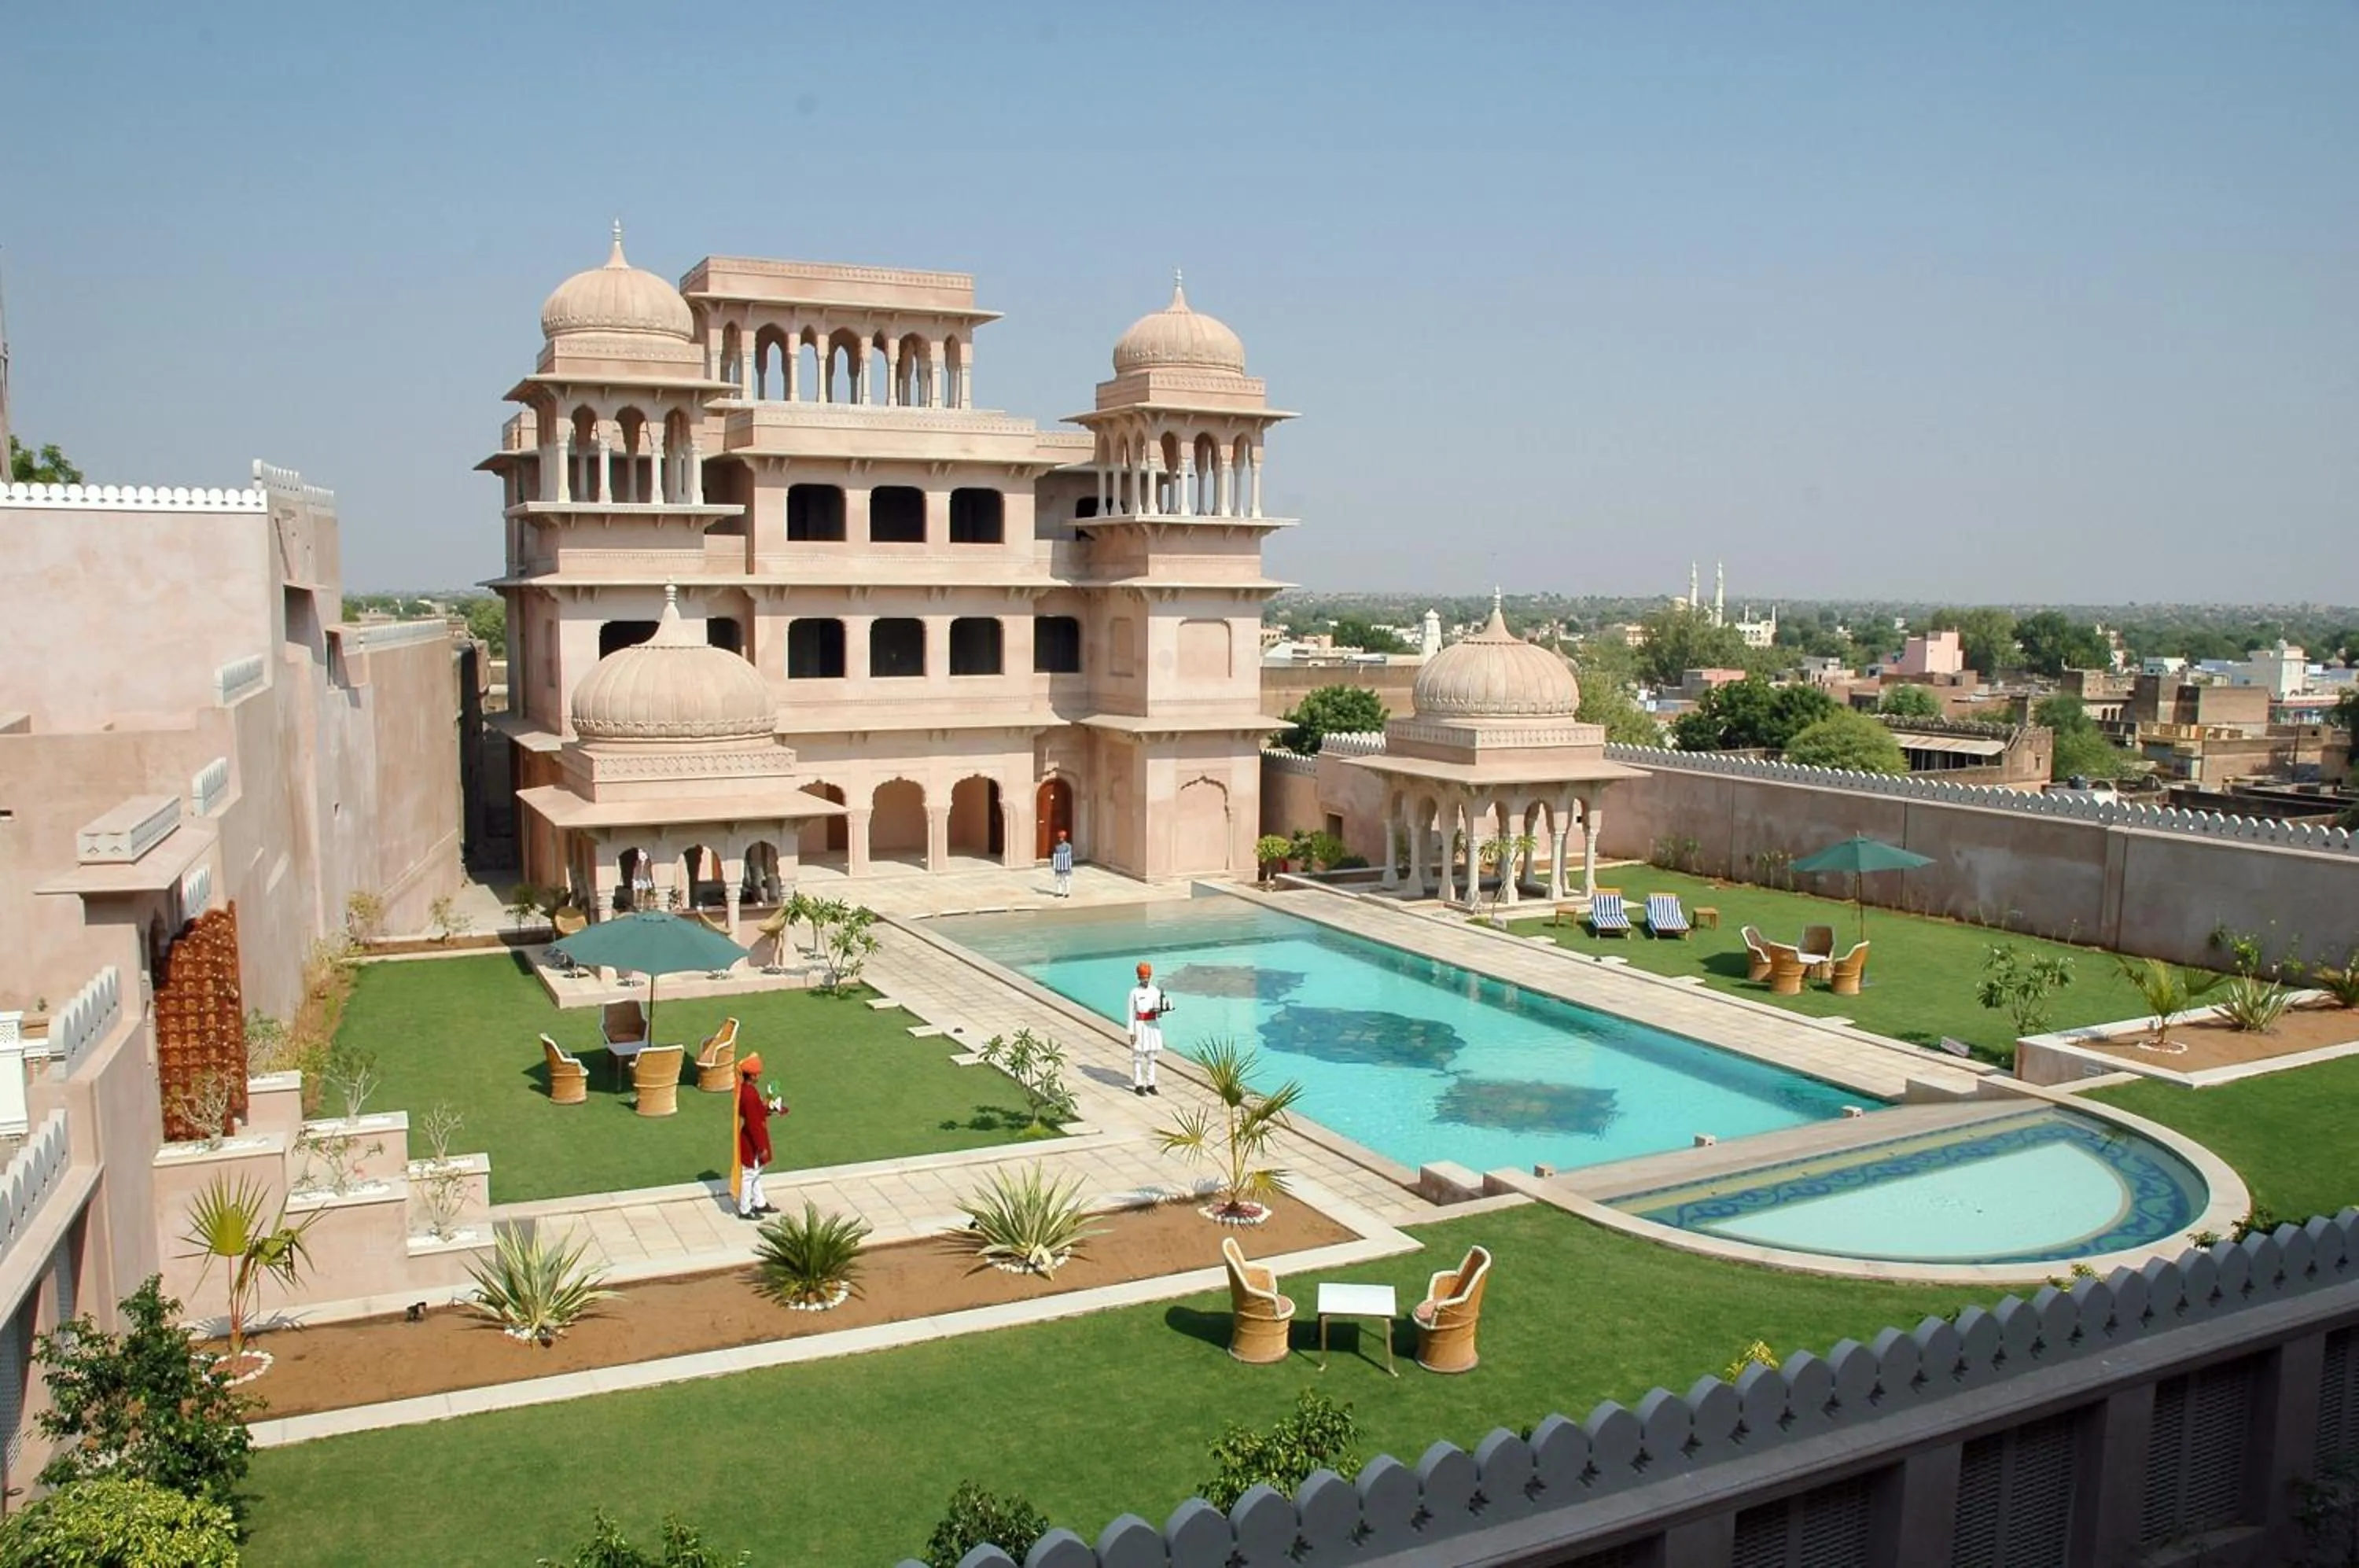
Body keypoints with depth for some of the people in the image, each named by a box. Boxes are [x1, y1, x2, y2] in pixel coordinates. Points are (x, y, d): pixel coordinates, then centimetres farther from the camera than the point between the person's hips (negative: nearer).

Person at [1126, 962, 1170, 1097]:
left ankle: (1150, 1084, 19)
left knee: (1151, 1057, 10)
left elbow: (1159, 1015, 7)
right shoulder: (1135, 992, -8)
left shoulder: (1156, 991, 3)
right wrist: (1132, 1032, -10)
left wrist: (1160, 1011, -16)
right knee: (1138, 1057, 2)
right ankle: (1138, 1085, 10)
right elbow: (1131, 1013, -7)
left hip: (1153, 1026, 4)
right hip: (1140, 1026, -4)